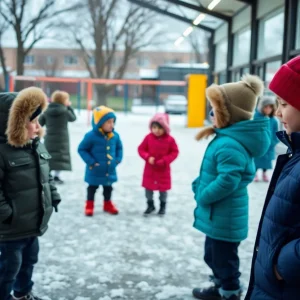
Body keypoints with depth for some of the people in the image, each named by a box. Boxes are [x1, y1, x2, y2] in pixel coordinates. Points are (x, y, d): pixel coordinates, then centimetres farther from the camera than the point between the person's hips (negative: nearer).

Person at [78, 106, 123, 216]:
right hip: (95, 171, -4)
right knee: (92, 187, 13)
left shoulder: (115, 136, -6)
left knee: (108, 188, 20)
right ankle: (89, 205, 29)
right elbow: (82, 149, -13)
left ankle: (107, 204, 39)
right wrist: (90, 161, -18)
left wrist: (118, 159, -2)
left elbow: (119, 148, 11)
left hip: (110, 170, 5)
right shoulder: (91, 136, -21)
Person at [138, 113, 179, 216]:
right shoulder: (148, 137, -9)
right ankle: (150, 205, 28)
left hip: (163, 170, -1)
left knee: (163, 189, 11)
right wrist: (148, 157, -20)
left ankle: (163, 206, 30)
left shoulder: (170, 139, -11)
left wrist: (165, 160, -18)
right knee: (148, 188, 9)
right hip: (150, 169, 1)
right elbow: (141, 149, -2)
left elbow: (174, 152, -6)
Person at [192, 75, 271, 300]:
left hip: (223, 218, -11)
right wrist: (200, 186, 8)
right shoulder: (229, 137, 6)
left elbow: (227, 180, -32)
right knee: (213, 254, 26)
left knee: (224, 258, 7)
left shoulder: (229, 144, -27)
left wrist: (203, 196, -19)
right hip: (219, 216, 11)